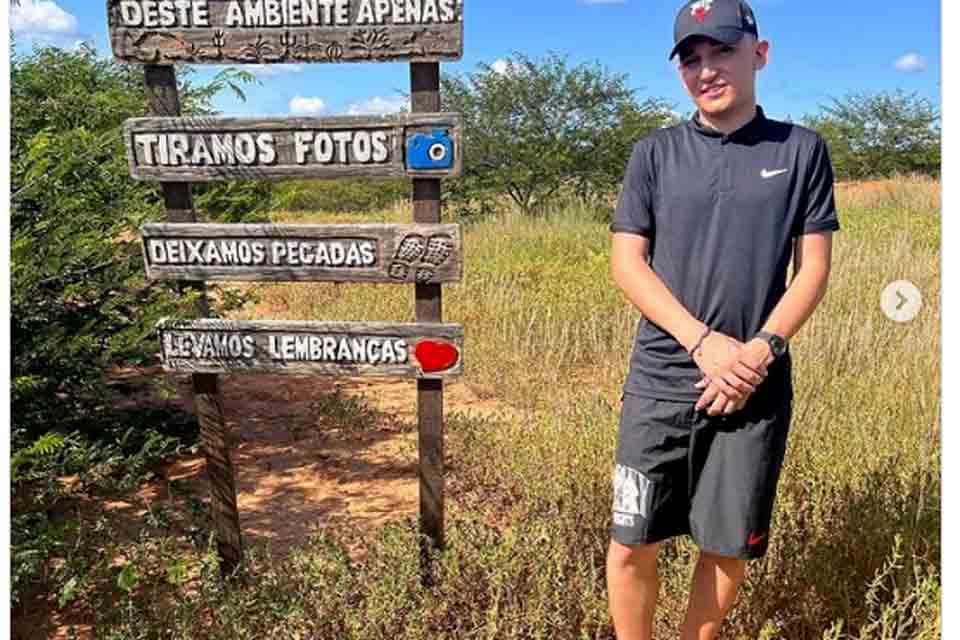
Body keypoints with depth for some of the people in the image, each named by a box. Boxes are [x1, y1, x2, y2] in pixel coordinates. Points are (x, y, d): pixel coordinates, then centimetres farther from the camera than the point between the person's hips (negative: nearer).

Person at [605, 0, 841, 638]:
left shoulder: (802, 149, 6)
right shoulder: (655, 151, 6)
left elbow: (813, 269, 4)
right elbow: (627, 262, -1)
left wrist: (761, 351, -12)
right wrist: (703, 342, -13)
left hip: (758, 386, 0)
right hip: (662, 378, 0)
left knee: (729, 546, 11)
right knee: (633, 541, 4)